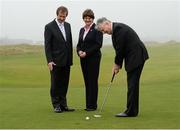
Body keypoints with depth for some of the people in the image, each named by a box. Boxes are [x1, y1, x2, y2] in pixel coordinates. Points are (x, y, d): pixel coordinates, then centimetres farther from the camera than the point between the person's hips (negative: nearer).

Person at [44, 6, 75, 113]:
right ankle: (56, 105, 10)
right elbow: (47, 45, -9)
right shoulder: (49, 27, -7)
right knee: (55, 84, 2)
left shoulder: (68, 26, 11)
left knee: (64, 84, 8)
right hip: (56, 61, -5)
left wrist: (71, 59, 12)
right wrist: (49, 61, -16)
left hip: (66, 61, 5)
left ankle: (63, 104, 14)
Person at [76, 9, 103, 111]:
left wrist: (86, 53, -17)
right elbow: (79, 44, 16)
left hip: (93, 58, -7)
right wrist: (79, 51, -5)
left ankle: (92, 105, 1)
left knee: (93, 81, -4)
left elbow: (98, 44, -13)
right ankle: (88, 104, 14)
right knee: (87, 81, 8)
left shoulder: (97, 29, -6)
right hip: (83, 59, 7)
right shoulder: (82, 30, 15)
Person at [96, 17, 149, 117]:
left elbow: (120, 49, -18)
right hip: (134, 57, 10)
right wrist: (118, 64, 9)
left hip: (136, 57, -10)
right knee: (132, 85, 12)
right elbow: (120, 49, 17)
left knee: (132, 85, -8)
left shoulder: (118, 28, -16)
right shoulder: (117, 29, 16)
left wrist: (117, 64, -6)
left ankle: (131, 111, -5)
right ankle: (132, 110, 17)